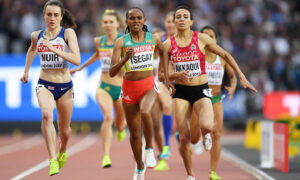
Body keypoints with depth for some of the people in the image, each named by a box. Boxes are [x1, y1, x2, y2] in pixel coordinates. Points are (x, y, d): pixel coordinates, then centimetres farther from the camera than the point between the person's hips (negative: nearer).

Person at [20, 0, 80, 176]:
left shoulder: (68, 33, -9)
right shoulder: (37, 35, 2)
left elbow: (77, 60, -21)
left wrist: (53, 49, -27)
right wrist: (26, 71, 27)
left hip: (65, 87, -1)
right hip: (44, 84, 1)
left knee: (64, 130, 13)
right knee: (47, 115, -30)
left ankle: (63, 150, 50)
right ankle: (53, 161, -32)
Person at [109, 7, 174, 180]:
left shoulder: (153, 39, 0)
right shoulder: (121, 42, -5)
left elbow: (164, 53, 22)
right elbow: (112, 72, -10)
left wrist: (167, 78, 18)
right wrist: (125, 58, -26)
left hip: (148, 85, -1)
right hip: (129, 88, 1)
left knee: (145, 112, -35)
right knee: (134, 133, 8)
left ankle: (150, 149, -12)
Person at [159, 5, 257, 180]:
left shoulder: (201, 39, -3)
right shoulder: (168, 44, 1)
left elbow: (225, 55, 8)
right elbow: (161, 75, 5)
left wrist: (242, 77, 6)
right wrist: (176, 75, -16)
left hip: (201, 90, -1)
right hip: (181, 92, 1)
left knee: (206, 126, -29)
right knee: (185, 138, -6)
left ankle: (206, 133, 11)